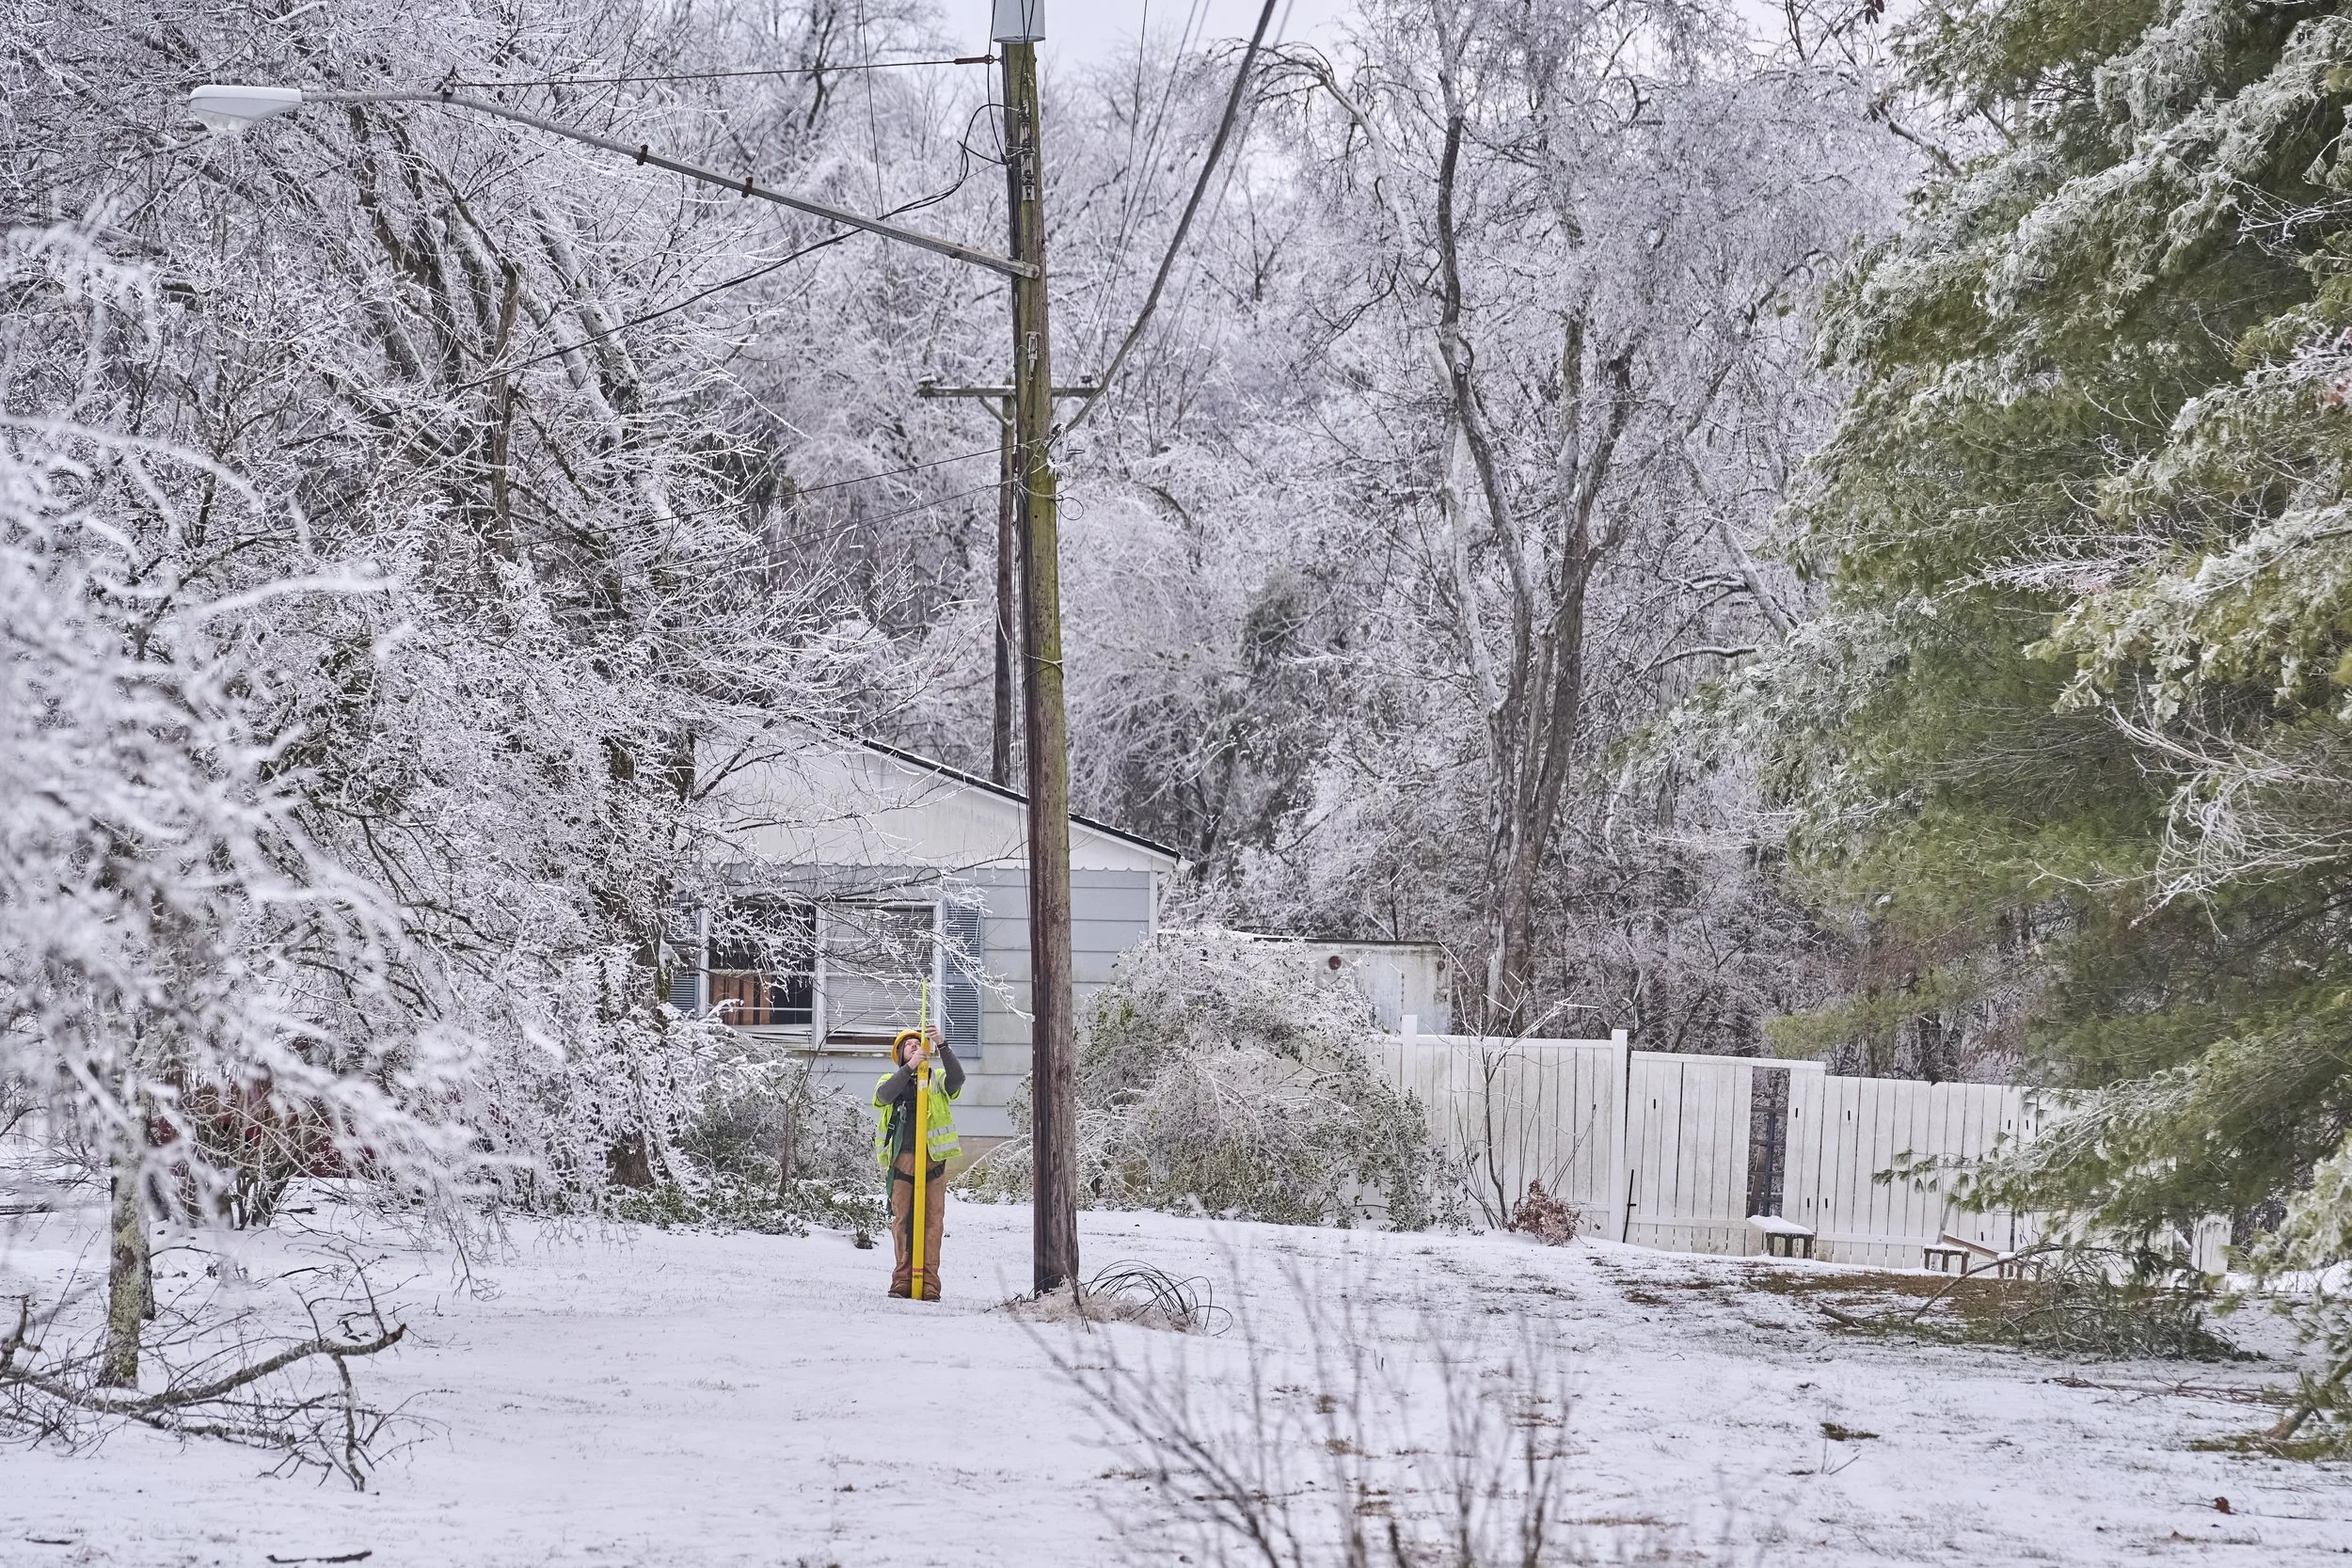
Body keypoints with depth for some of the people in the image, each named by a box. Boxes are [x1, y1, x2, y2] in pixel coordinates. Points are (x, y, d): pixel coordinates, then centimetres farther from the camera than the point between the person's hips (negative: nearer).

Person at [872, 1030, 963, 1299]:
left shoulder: (937, 1079, 16)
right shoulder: (891, 1080, 15)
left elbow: (957, 1079, -6)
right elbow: (884, 1095, -8)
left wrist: (942, 1047, -16)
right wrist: (909, 1067, -18)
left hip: (933, 1159, 0)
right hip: (902, 1159, 0)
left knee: (932, 1219, -5)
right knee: (902, 1219, 0)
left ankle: (929, 1284, -5)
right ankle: (903, 1280, 6)